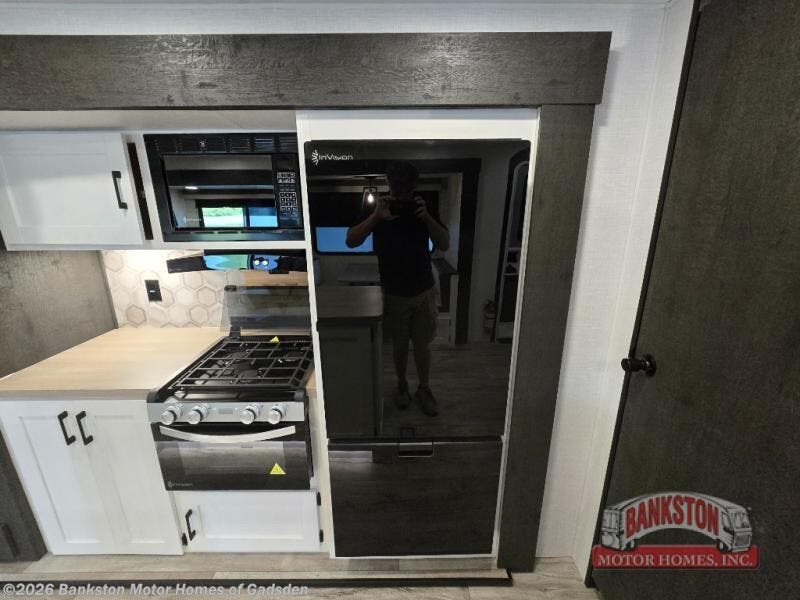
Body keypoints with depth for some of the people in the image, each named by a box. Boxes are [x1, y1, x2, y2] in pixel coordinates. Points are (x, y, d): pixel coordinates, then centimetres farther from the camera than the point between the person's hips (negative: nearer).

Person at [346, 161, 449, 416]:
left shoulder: (424, 208, -1)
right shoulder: (378, 209, -5)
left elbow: (445, 244, -8)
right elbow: (351, 241, -15)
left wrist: (425, 217, -22)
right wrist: (376, 216, -27)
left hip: (424, 291, 1)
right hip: (394, 294, -1)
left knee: (423, 344, 11)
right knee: (400, 344, 14)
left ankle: (424, 389, 31)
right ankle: (402, 385, 37)